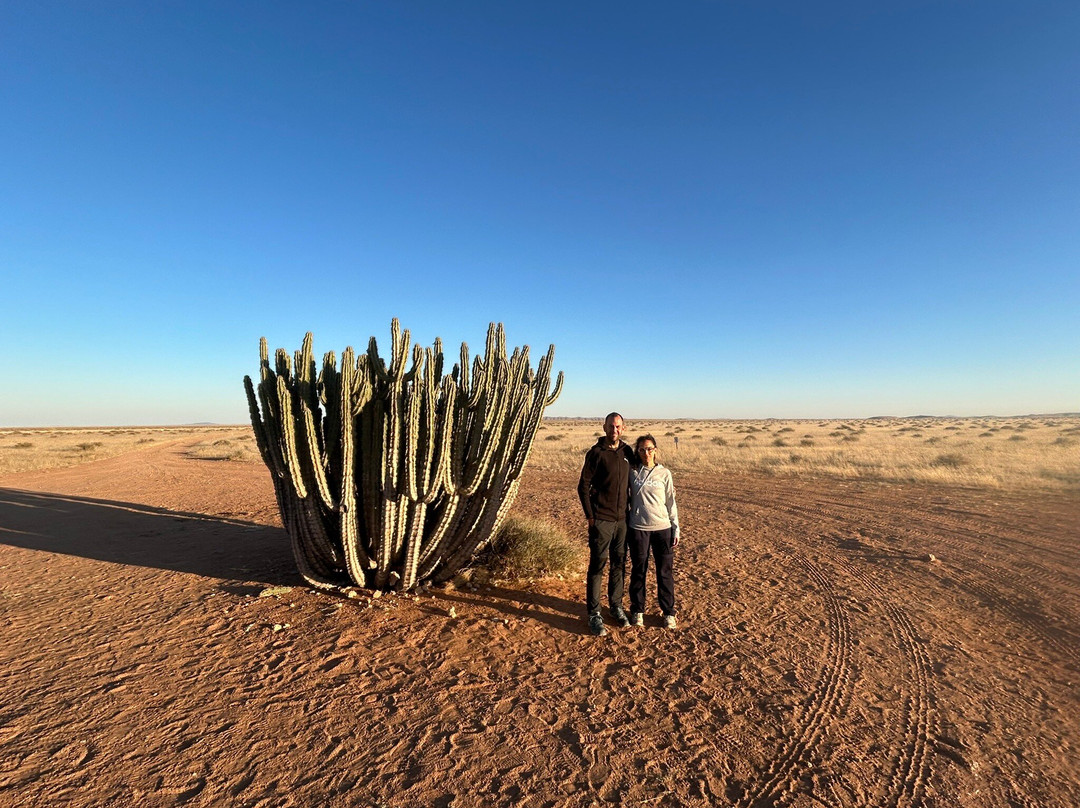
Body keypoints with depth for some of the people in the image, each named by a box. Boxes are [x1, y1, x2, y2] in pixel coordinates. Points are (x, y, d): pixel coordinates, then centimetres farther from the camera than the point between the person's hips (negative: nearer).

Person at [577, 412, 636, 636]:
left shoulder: (627, 452, 6)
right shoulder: (595, 453, -9)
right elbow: (583, 486, -8)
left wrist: (631, 508, 12)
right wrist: (590, 516, -10)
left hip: (623, 518, 5)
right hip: (601, 519, -5)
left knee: (619, 564, 14)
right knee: (597, 565, 1)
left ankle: (616, 606, 30)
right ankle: (593, 614, 12)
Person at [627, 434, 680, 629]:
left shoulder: (664, 474, 1)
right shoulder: (632, 472, 0)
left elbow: (671, 503, 5)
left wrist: (676, 528, 4)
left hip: (663, 528, 0)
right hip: (638, 529, 0)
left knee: (665, 571, 7)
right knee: (638, 571, 10)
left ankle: (669, 612, 24)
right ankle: (637, 610, 26)